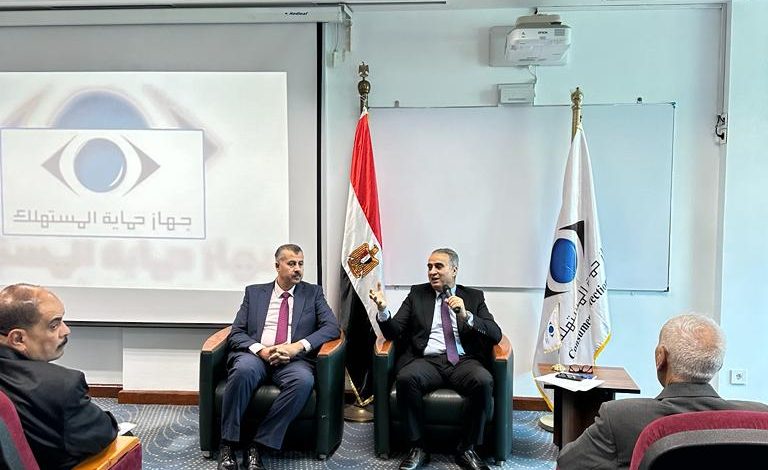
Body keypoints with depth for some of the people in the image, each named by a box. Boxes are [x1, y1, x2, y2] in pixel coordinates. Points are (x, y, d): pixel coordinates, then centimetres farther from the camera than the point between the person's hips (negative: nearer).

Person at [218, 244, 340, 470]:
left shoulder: (313, 293, 15)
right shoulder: (254, 292, 16)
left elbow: (332, 327, 2)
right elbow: (236, 333, 9)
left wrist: (298, 346, -13)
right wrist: (261, 350, -12)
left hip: (293, 359, 0)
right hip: (255, 355, 0)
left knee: (303, 380, -34)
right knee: (244, 369, -35)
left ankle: (258, 445, -22)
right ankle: (228, 444, -20)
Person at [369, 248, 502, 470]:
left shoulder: (474, 297, 15)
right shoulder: (417, 294, 16)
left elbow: (496, 334, 3)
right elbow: (394, 331, 9)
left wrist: (466, 315, -13)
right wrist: (383, 309, -11)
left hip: (464, 360, 0)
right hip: (427, 360, 0)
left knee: (484, 381, -32)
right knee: (405, 379, -32)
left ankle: (467, 449, -10)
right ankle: (418, 448, -13)